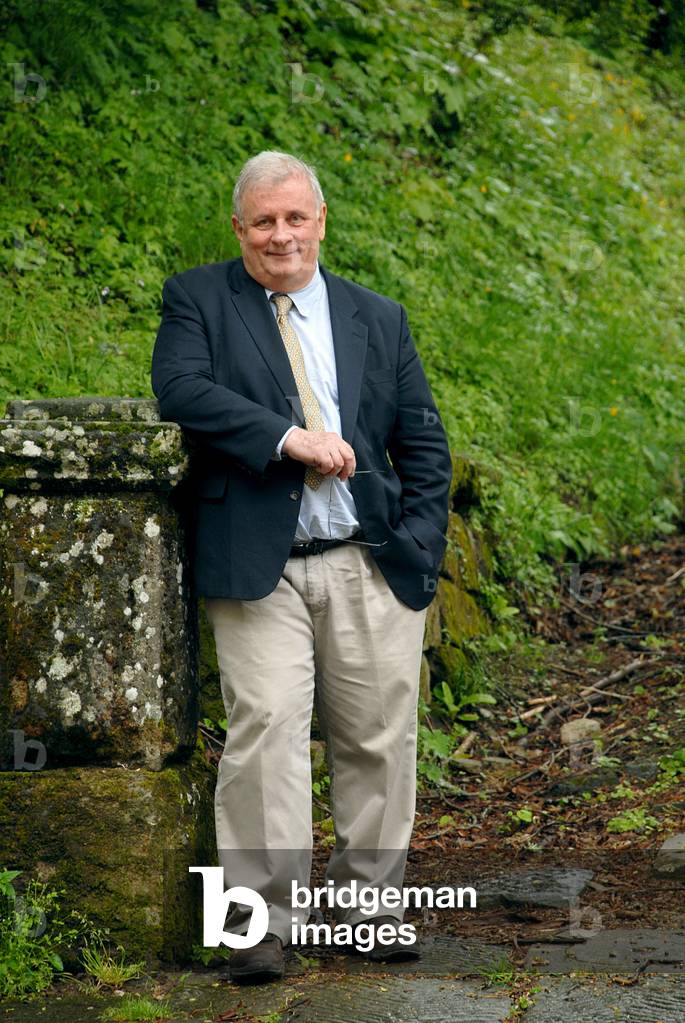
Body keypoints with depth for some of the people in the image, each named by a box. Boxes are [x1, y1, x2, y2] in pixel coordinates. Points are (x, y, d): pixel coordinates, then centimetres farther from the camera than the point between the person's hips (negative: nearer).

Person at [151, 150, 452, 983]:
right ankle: (262, 925, -6)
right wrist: (289, 437, -19)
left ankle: (368, 906, 19)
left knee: (378, 740, 5)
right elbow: (183, 390, -12)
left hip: (373, 568, 3)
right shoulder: (197, 300, 7)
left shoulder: (378, 319, 15)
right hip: (259, 570, -3)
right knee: (265, 731, -12)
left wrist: (418, 548, 3)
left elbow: (423, 444, 16)